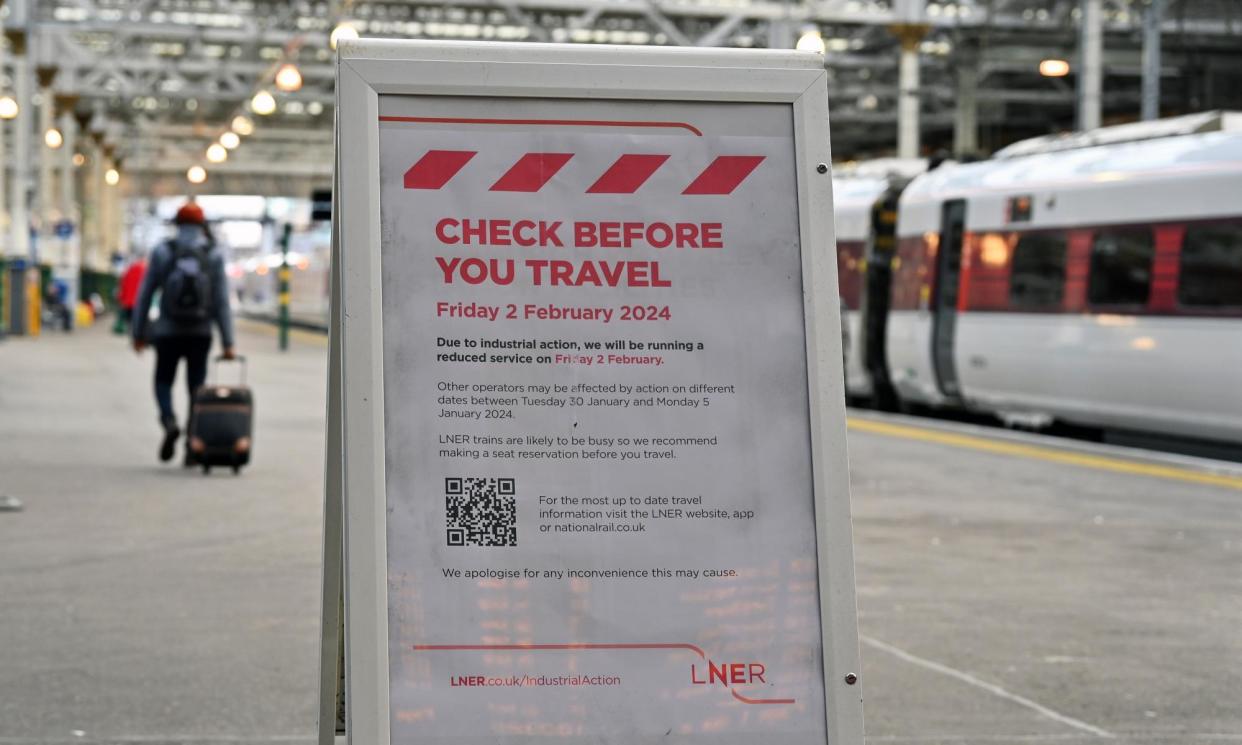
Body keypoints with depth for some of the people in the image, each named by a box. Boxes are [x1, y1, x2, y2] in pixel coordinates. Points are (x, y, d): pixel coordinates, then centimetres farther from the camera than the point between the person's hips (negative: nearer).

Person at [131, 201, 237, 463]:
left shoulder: (162, 252, -3)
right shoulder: (213, 255, -2)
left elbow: (145, 295, -2)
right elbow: (222, 302, -6)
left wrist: (138, 333, 6)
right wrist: (228, 343, -5)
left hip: (168, 331, -1)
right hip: (200, 333, 1)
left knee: (163, 381, 14)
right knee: (197, 389, 9)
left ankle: (169, 422, -14)